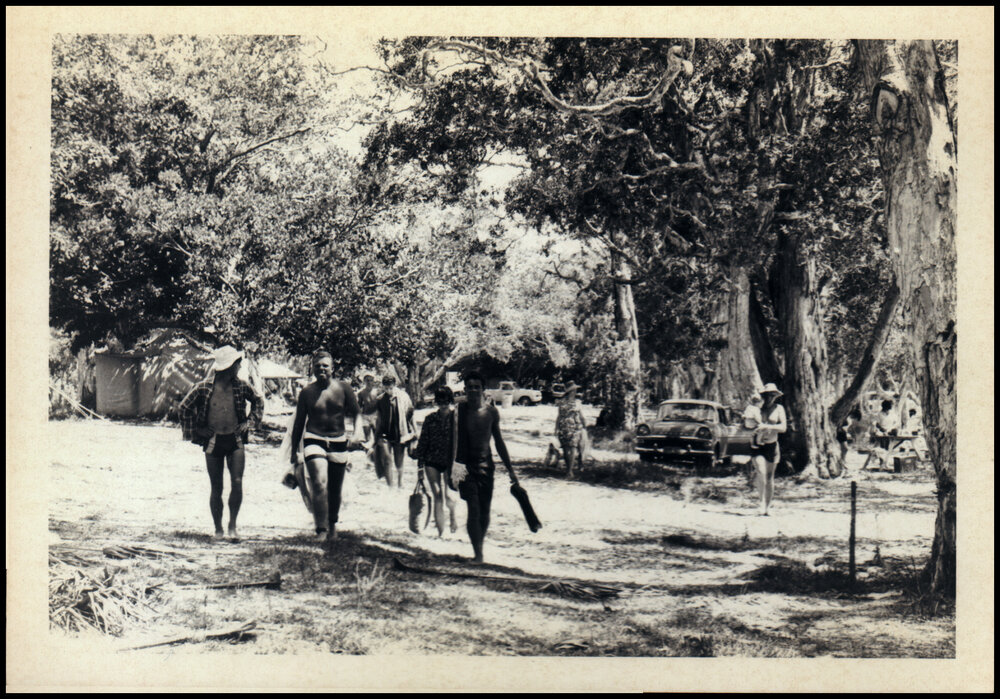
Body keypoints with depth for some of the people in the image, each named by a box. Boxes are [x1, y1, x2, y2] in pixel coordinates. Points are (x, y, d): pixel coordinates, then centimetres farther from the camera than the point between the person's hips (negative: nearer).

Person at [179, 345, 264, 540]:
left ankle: (232, 526, 6)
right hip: (213, 442, -1)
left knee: (237, 483, -9)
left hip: (235, 440, 1)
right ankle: (218, 529, 17)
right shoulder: (204, 388, -8)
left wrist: (249, 422, 8)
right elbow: (185, 407, 6)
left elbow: (258, 401, 17)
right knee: (216, 489, 4)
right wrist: (196, 429, 4)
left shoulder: (241, 386, -1)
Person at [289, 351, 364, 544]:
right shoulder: (307, 392, 2)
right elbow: (299, 423, 10)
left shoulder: (344, 389, 1)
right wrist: (294, 450, 12)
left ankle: (332, 525, 35)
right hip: (314, 441, -1)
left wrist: (357, 434, -17)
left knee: (335, 490, 12)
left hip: (338, 442, 2)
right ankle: (321, 530, -18)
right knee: (320, 484, -20)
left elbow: (356, 414, 2)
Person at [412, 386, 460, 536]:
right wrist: (420, 462, 5)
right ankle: (440, 531, 7)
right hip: (432, 462, 2)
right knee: (437, 496, 2)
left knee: (447, 495, -3)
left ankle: (453, 516, 29)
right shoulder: (430, 418, 4)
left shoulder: (456, 417, -4)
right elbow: (423, 440, 7)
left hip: (449, 462, -2)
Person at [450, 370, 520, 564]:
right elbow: (454, 439, -12)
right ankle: (477, 553, -6)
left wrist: (510, 469, 16)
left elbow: (499, 441, 14)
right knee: (474, 509, -12)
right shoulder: (459, 411, -5)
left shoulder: (492, 412, 4)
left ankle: (479, 546, 27)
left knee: (485, 511, 7)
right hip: (466, 465, -3)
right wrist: (454, 465, -26)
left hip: (486, 464, 3)